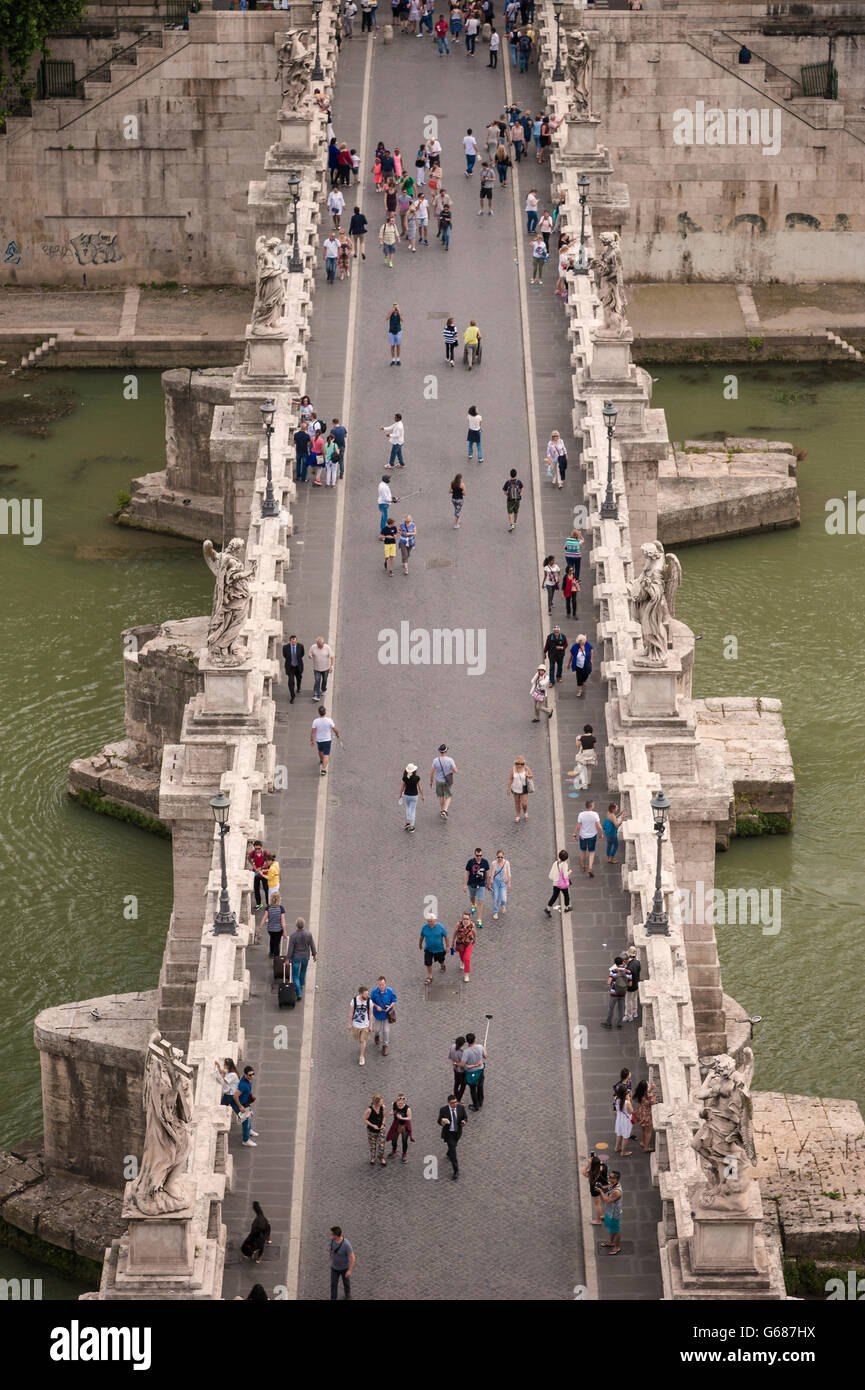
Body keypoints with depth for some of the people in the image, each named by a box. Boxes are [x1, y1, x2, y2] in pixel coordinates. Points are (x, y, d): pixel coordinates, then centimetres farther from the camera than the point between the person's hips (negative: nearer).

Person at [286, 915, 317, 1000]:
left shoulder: (293, 936, -27)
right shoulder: (308, 934, -21)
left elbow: (290, 948, -19)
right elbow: (312, 945, -8)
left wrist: (287, 959, -6)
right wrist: (315, 954, 8)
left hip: (295, 957, -3)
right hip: (306, 956, 3)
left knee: (295, 975, 11)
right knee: (303, 970, 33)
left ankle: (299, 993, 2)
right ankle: (302, 984, 54)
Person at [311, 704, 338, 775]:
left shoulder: (315, 721, -19)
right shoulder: (329, 720, -21)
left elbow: (312, 732, -15)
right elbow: (335, 730, -12)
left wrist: (311, 740, -3)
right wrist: (337, 734, 9)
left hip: (318, 740, 2)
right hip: (327, 740, -2)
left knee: (320, 750, 31)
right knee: (326, 755, 3)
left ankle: (321, 760, 57)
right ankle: (323, 769, -7)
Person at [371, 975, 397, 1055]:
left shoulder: (389, 991, -20)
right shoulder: (374, 992, -22)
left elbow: (394, 1000, -5)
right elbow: (372, 1001, -6)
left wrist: (390, 1006, -22)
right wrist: (376, 1006, -24)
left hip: (387, 1013, -1)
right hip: (378, 1013, 1)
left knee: (386, 1030, 4)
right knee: (377, 1028, 19)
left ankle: (385, 1046, 23)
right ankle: (377, 1035, 58)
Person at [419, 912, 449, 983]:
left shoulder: (440, 927, -21)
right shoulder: (424, 927, -16)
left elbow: (445, 936, -9)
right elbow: (422, 936, 2)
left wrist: (447, 946, -6)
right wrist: (420, 944, 15)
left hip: (439, 948, 0)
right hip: (428, 949, 0)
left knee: (441, 960, 22)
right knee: (428, 963, -5)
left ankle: (442, 966, 57)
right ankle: (430, 977, 13)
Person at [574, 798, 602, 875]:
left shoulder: (581, 815, -18)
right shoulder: (595, 814, -19)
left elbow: (578, 826, -14)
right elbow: (598, 826, -17)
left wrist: (575, 835, 0)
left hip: (582, 836, 1)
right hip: (592, 836, -1)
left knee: (583, 851, 23)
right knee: (591, 852, 16)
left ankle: (583, 867, 39)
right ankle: (590, 868, 3)